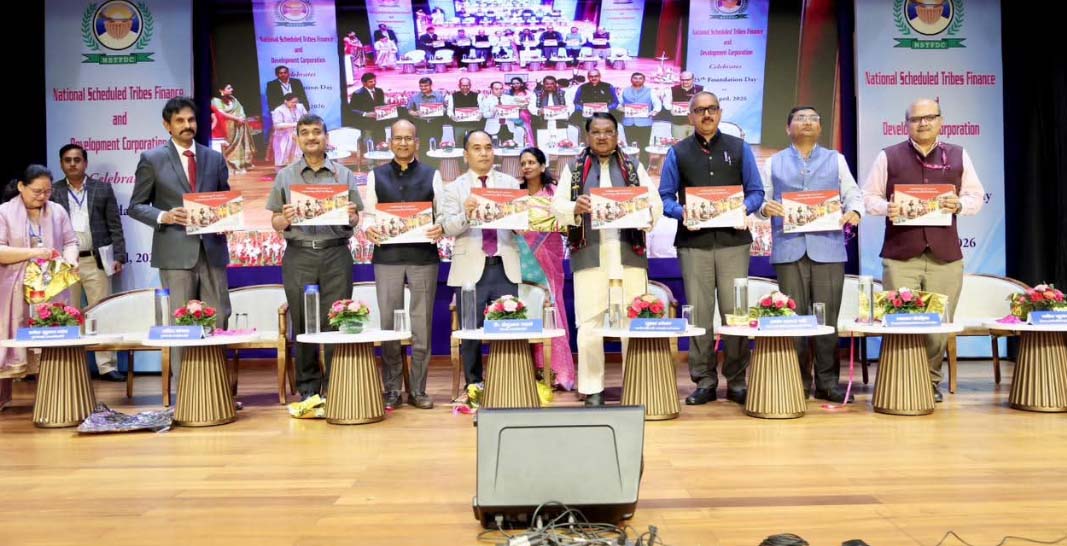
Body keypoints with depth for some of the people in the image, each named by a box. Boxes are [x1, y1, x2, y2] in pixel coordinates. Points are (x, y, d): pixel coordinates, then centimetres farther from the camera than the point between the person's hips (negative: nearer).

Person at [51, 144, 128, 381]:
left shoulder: (103, 189, 8)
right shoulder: (53, 192, 7)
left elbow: (115, 226, 5)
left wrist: (119, 256, -2)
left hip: (95, 261, 0)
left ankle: (106, 366, 5)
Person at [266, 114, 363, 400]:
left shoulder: (344, 174, 10)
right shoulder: (285, 176, 11)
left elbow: (355, 221, 9)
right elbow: (275, 223, 9)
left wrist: (351, 217, -12)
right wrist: (285, 219, -12)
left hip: (336, 255, 0)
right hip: (298, 255, 1)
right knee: (302, 323, 3)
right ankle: (308, 386, 12)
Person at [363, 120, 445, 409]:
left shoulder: (432, 175, 9)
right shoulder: (376, 176, 11)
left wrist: (441, 228, -17)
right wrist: (368, 229, -15)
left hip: (424, 256, 0)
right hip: (387, 257, 1)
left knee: (422, 324, 3)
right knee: (388, 325, 3)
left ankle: (418, 390, 13)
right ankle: (391, 390, 13)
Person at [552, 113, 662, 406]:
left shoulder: (634, 168, 15)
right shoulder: (574, 169, 14)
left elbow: (656, 204, 7)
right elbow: (557, 205, 5)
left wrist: (643, 211, -15)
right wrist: (575, 208, -17)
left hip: (629, 252, 1)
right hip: (589, 254, 0)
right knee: (589, 322, -2)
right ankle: (593, 388, 7)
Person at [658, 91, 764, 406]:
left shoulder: (739, 149, 11)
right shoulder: (678, 153, 10)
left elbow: (756, 192, 10)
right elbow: (665, 197, 7)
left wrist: (744, 209, -11)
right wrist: (681, 212, -13)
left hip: (733, 240, 0)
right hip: (693, 242, 0)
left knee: (734, 312, -2)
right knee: (698, 313, 2)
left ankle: (736, 381, 8)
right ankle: (704, 381, 10)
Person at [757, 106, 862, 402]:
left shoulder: (836, 160, 18)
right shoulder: (774, 163, 17)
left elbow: (853, 194, 11)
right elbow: (761, 197, 10)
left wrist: (854, 211, -10)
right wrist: (765, 208, -13)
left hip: (828, 248, 0)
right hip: (789, 248, 0)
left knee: (828, 317, -2)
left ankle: (827, 381, 6)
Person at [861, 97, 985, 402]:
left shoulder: (958, 156, 12)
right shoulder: (888, 156, 6)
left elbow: (976, 196, 13)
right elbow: (868, 196, 6)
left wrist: (959, 204, -9)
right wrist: (886, 208, -14)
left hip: (945, 254, 2)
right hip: (900, 254, -2)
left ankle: (931, 382, 18)